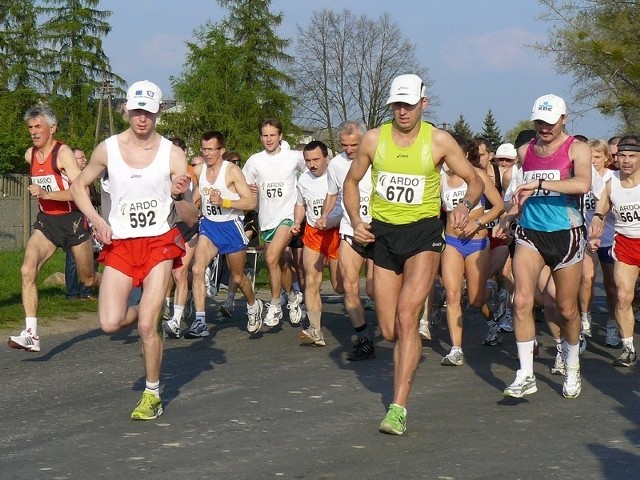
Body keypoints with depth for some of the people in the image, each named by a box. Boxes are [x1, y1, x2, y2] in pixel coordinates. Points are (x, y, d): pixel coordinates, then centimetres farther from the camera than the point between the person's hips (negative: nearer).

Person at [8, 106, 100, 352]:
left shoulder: (63, 153, -15)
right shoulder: (30, 155, 6)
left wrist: (46, 194, -32)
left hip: (73, 220, -5)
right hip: (46, 221, 5)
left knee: (88, 279, 9)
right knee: (27, 270, -18)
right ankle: (31, 334, -21)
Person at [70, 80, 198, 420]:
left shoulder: (173, 155, -4)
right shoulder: (108, 149, 0)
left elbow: (191, 219, -2)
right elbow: (79, 186, 16)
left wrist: (179, 196, -24)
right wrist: (97, 221, 0)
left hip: (160, 244, -2)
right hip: (120, 245, 2)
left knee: (147, 325, -11)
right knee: (110, 324, -11)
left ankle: (152, 394, 9)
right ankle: (146, 312, 24)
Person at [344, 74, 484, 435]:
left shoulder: (439, 141, -4)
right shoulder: (374, 140, 1)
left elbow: (476, 181, 3)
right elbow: (352, 181, 14)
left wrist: (466, 205, -19)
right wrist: (356, 221, -2)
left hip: (424, 232, -3)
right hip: (384, 233, 3)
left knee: (406, 318, -20)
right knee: (389, 331, 5)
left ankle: (399, 407, -18)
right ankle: (409, 360, 42)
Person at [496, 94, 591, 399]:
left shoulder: (576, 149, -4)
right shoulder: (525, 151, 11)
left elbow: (583, 184, -24)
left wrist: (539, 184, -27)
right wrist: (510, 216, 15)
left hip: (566, 234, -3)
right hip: (529, 234, 3)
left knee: (567, 310, 7)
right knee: (521, 301, -14)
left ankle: (572, 369, 29)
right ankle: (526, 375, -11)